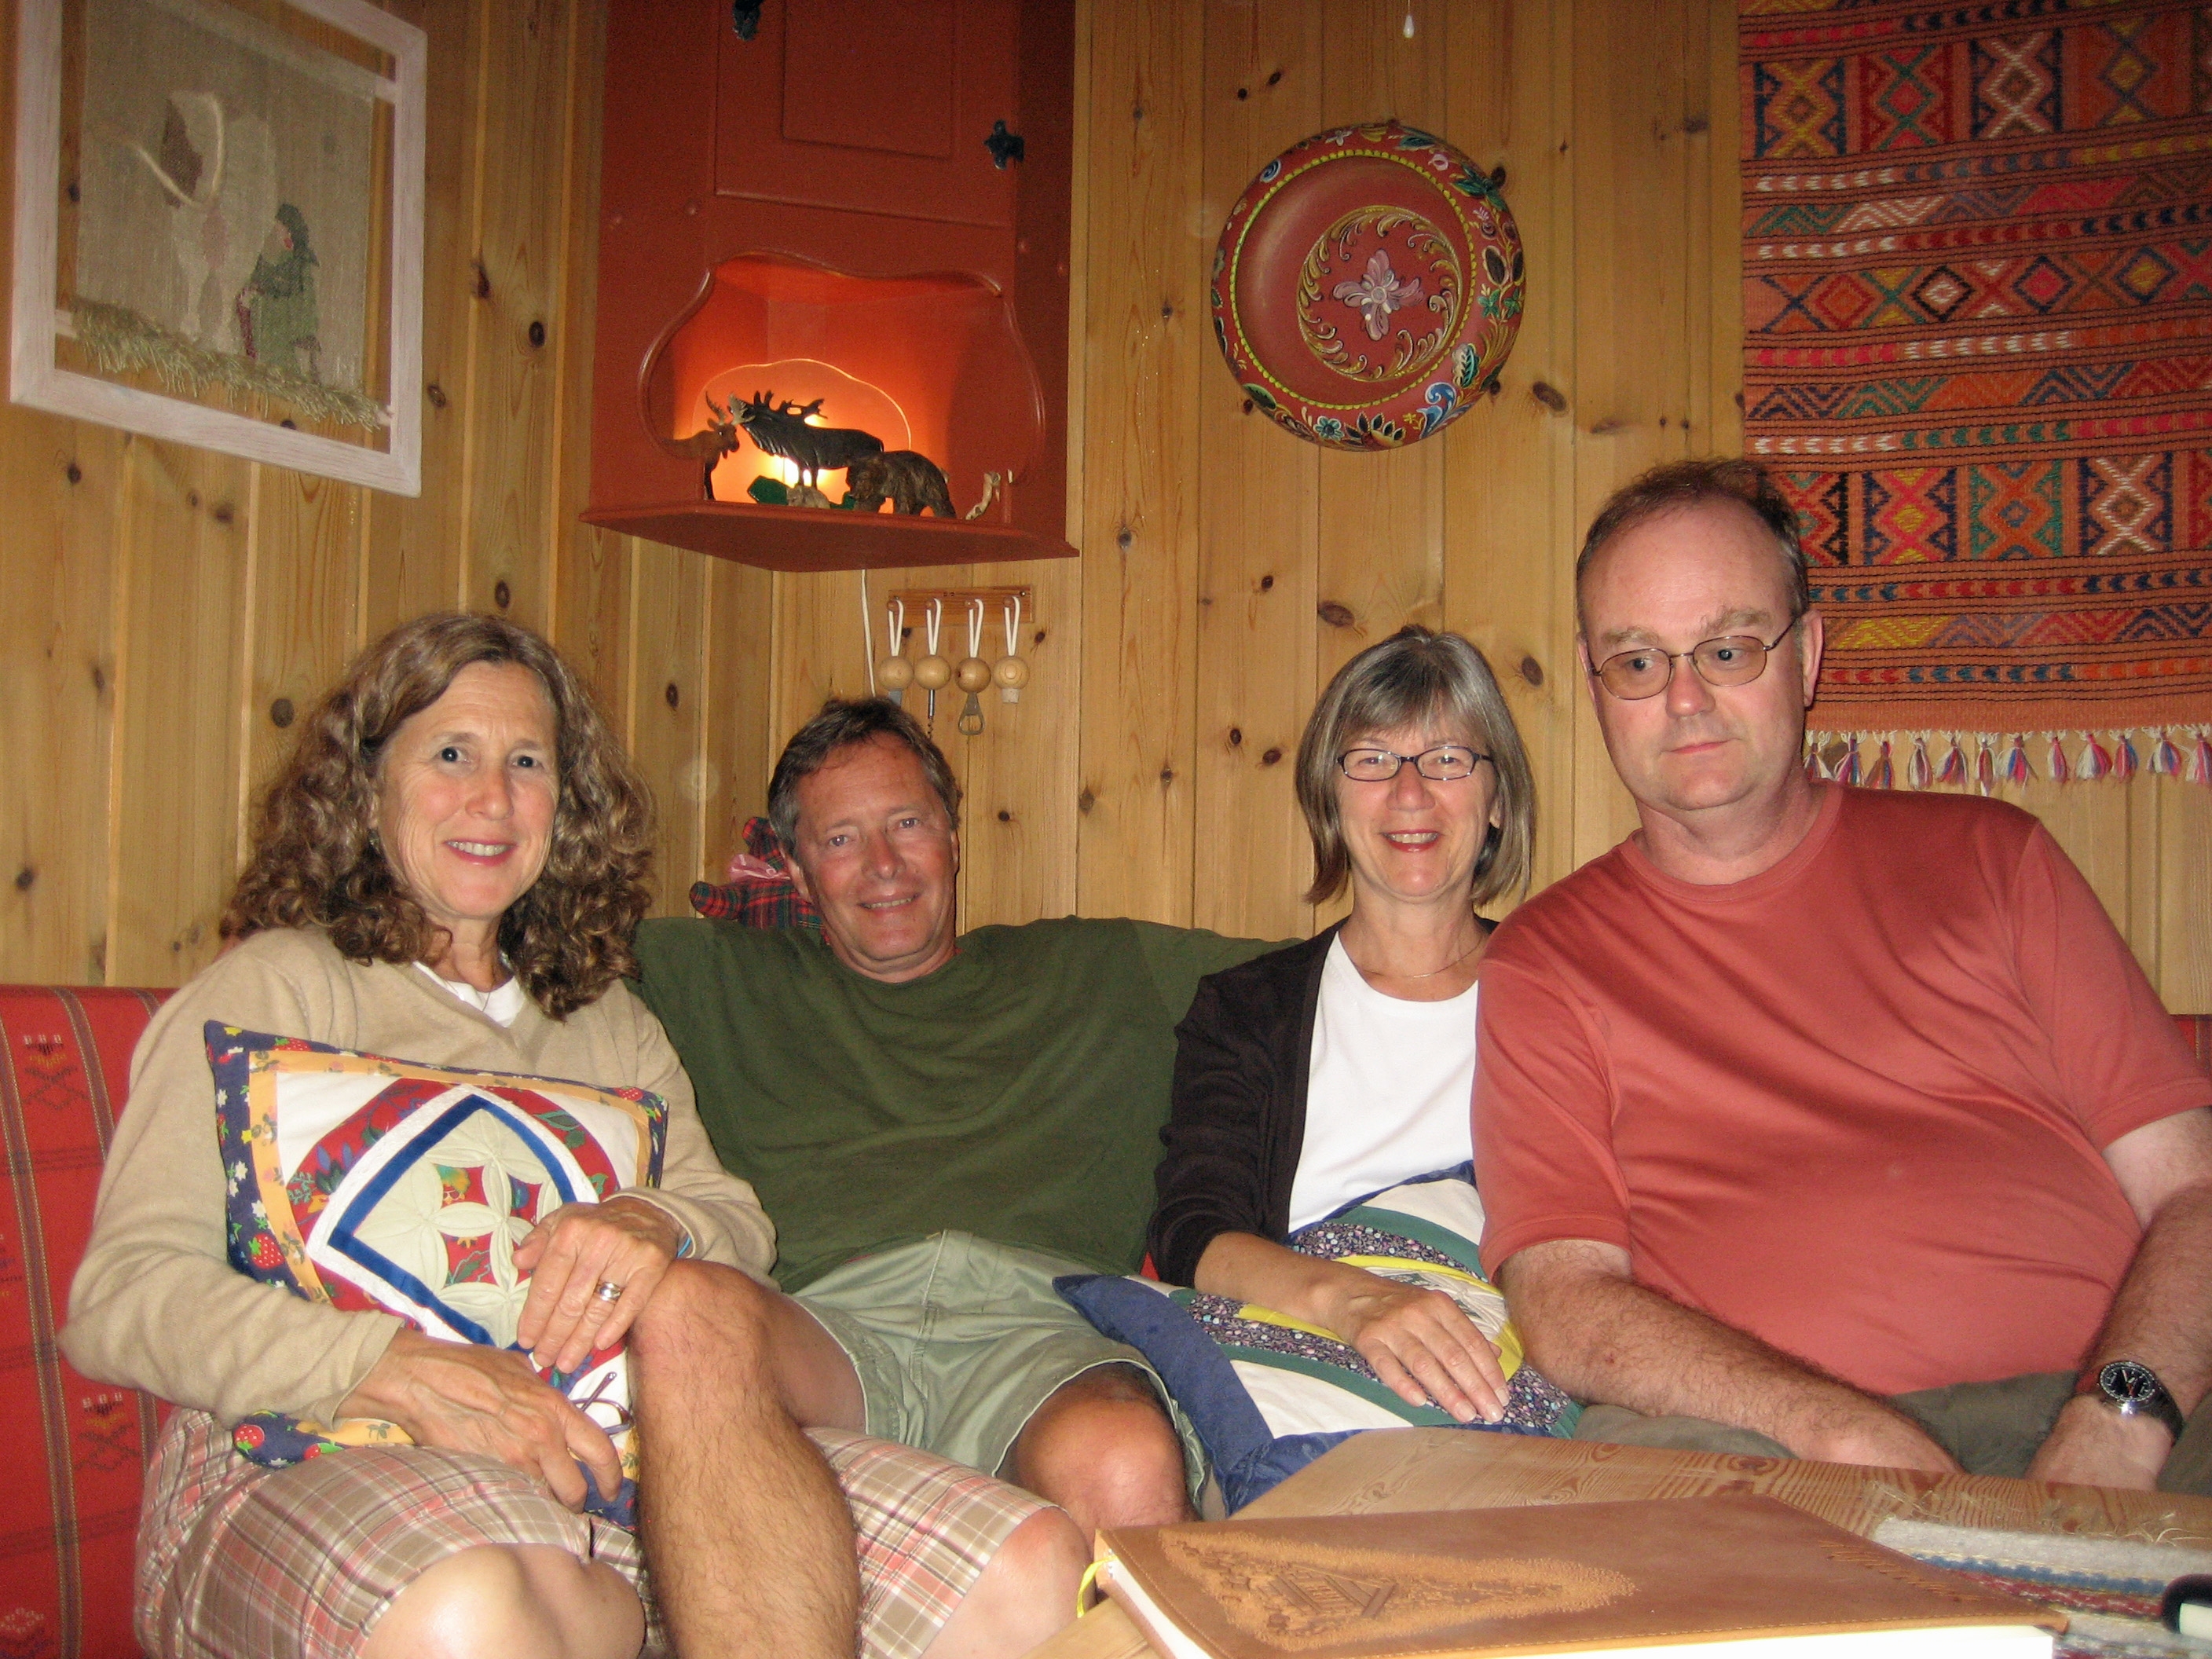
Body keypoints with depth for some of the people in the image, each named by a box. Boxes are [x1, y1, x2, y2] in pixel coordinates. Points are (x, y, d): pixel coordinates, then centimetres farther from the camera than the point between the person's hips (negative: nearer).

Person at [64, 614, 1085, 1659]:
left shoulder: (603, 1017, 26)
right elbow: (119, 1298, -3)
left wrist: (653, 1224, -11)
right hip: (322, 1458, -3)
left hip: (598, 1443, 4)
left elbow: (738, 1221, 15)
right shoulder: (276, 985, 9)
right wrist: (404, 1370, -20)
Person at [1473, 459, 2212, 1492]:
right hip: (1757, 1441, 0)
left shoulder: (1985, 857, 15)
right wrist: (1839, 1428, -18)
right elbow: (1562, 1302, -1)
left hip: (2087, 1411, 1)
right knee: (1638, 1453, -34)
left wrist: (2113, 1430, -13)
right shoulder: (1547, 959, 10)